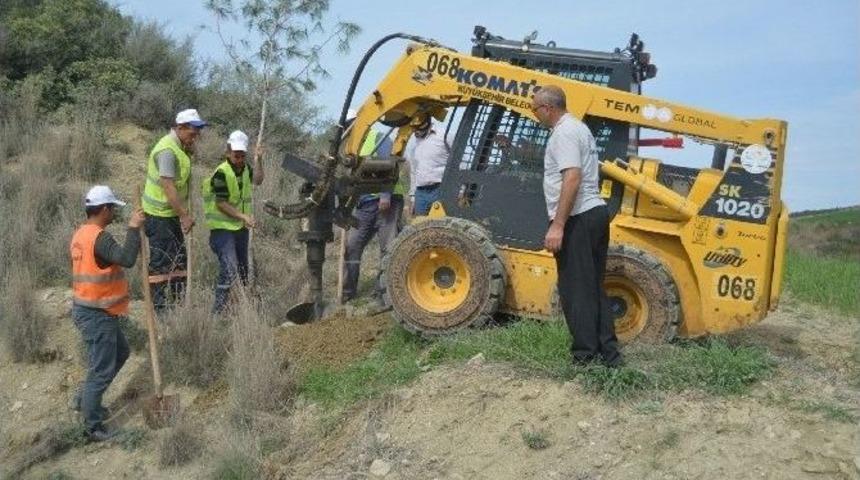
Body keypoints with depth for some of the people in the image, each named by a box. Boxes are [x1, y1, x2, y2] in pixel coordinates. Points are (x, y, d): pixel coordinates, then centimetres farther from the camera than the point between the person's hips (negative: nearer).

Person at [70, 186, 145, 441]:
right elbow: (127, 258, -35)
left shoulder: (80, 234, 9)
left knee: (120, 352, 24)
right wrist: (133, 228, -26)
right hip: (96, 315, -10)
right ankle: (93, 426, 9)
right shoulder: (99, 238, -22)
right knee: (101, 369, -1)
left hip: (86, 308, 10)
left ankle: (84, 399, 31)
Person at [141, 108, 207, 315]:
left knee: (179, 258, 14)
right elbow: (168, 187, -26)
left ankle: (178, 302, 22)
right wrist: (185, 216, -25)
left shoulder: (179, 146, 9)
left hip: (171, 214, 10)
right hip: (159, 215, -10)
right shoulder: (167, 150, -22)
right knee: (160, 262, -4)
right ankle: (158, 306, 3)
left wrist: (189, 152, 1)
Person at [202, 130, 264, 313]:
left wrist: (258, 159, -18)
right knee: (229, 269, -18)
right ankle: (218, 309, -13)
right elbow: (221, 204, -19)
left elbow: (257, 180, -11)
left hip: (241, 227, 8)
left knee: (242, 268, 18)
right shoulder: (222, 173, -17)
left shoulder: (245, 168, 7)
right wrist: (243, 216, -24)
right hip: (223, 228, -8)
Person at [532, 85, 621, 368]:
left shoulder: (564, 133, -12)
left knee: (575, 291, -6)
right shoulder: (579, 128, 21)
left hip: (578, 218, -10)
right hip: (596, 212, 10)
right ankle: (608, 354, 14)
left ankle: (585, 358, -3)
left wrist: (557, 225, -26)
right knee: (594, 288, 12)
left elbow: (572, 178, -23)